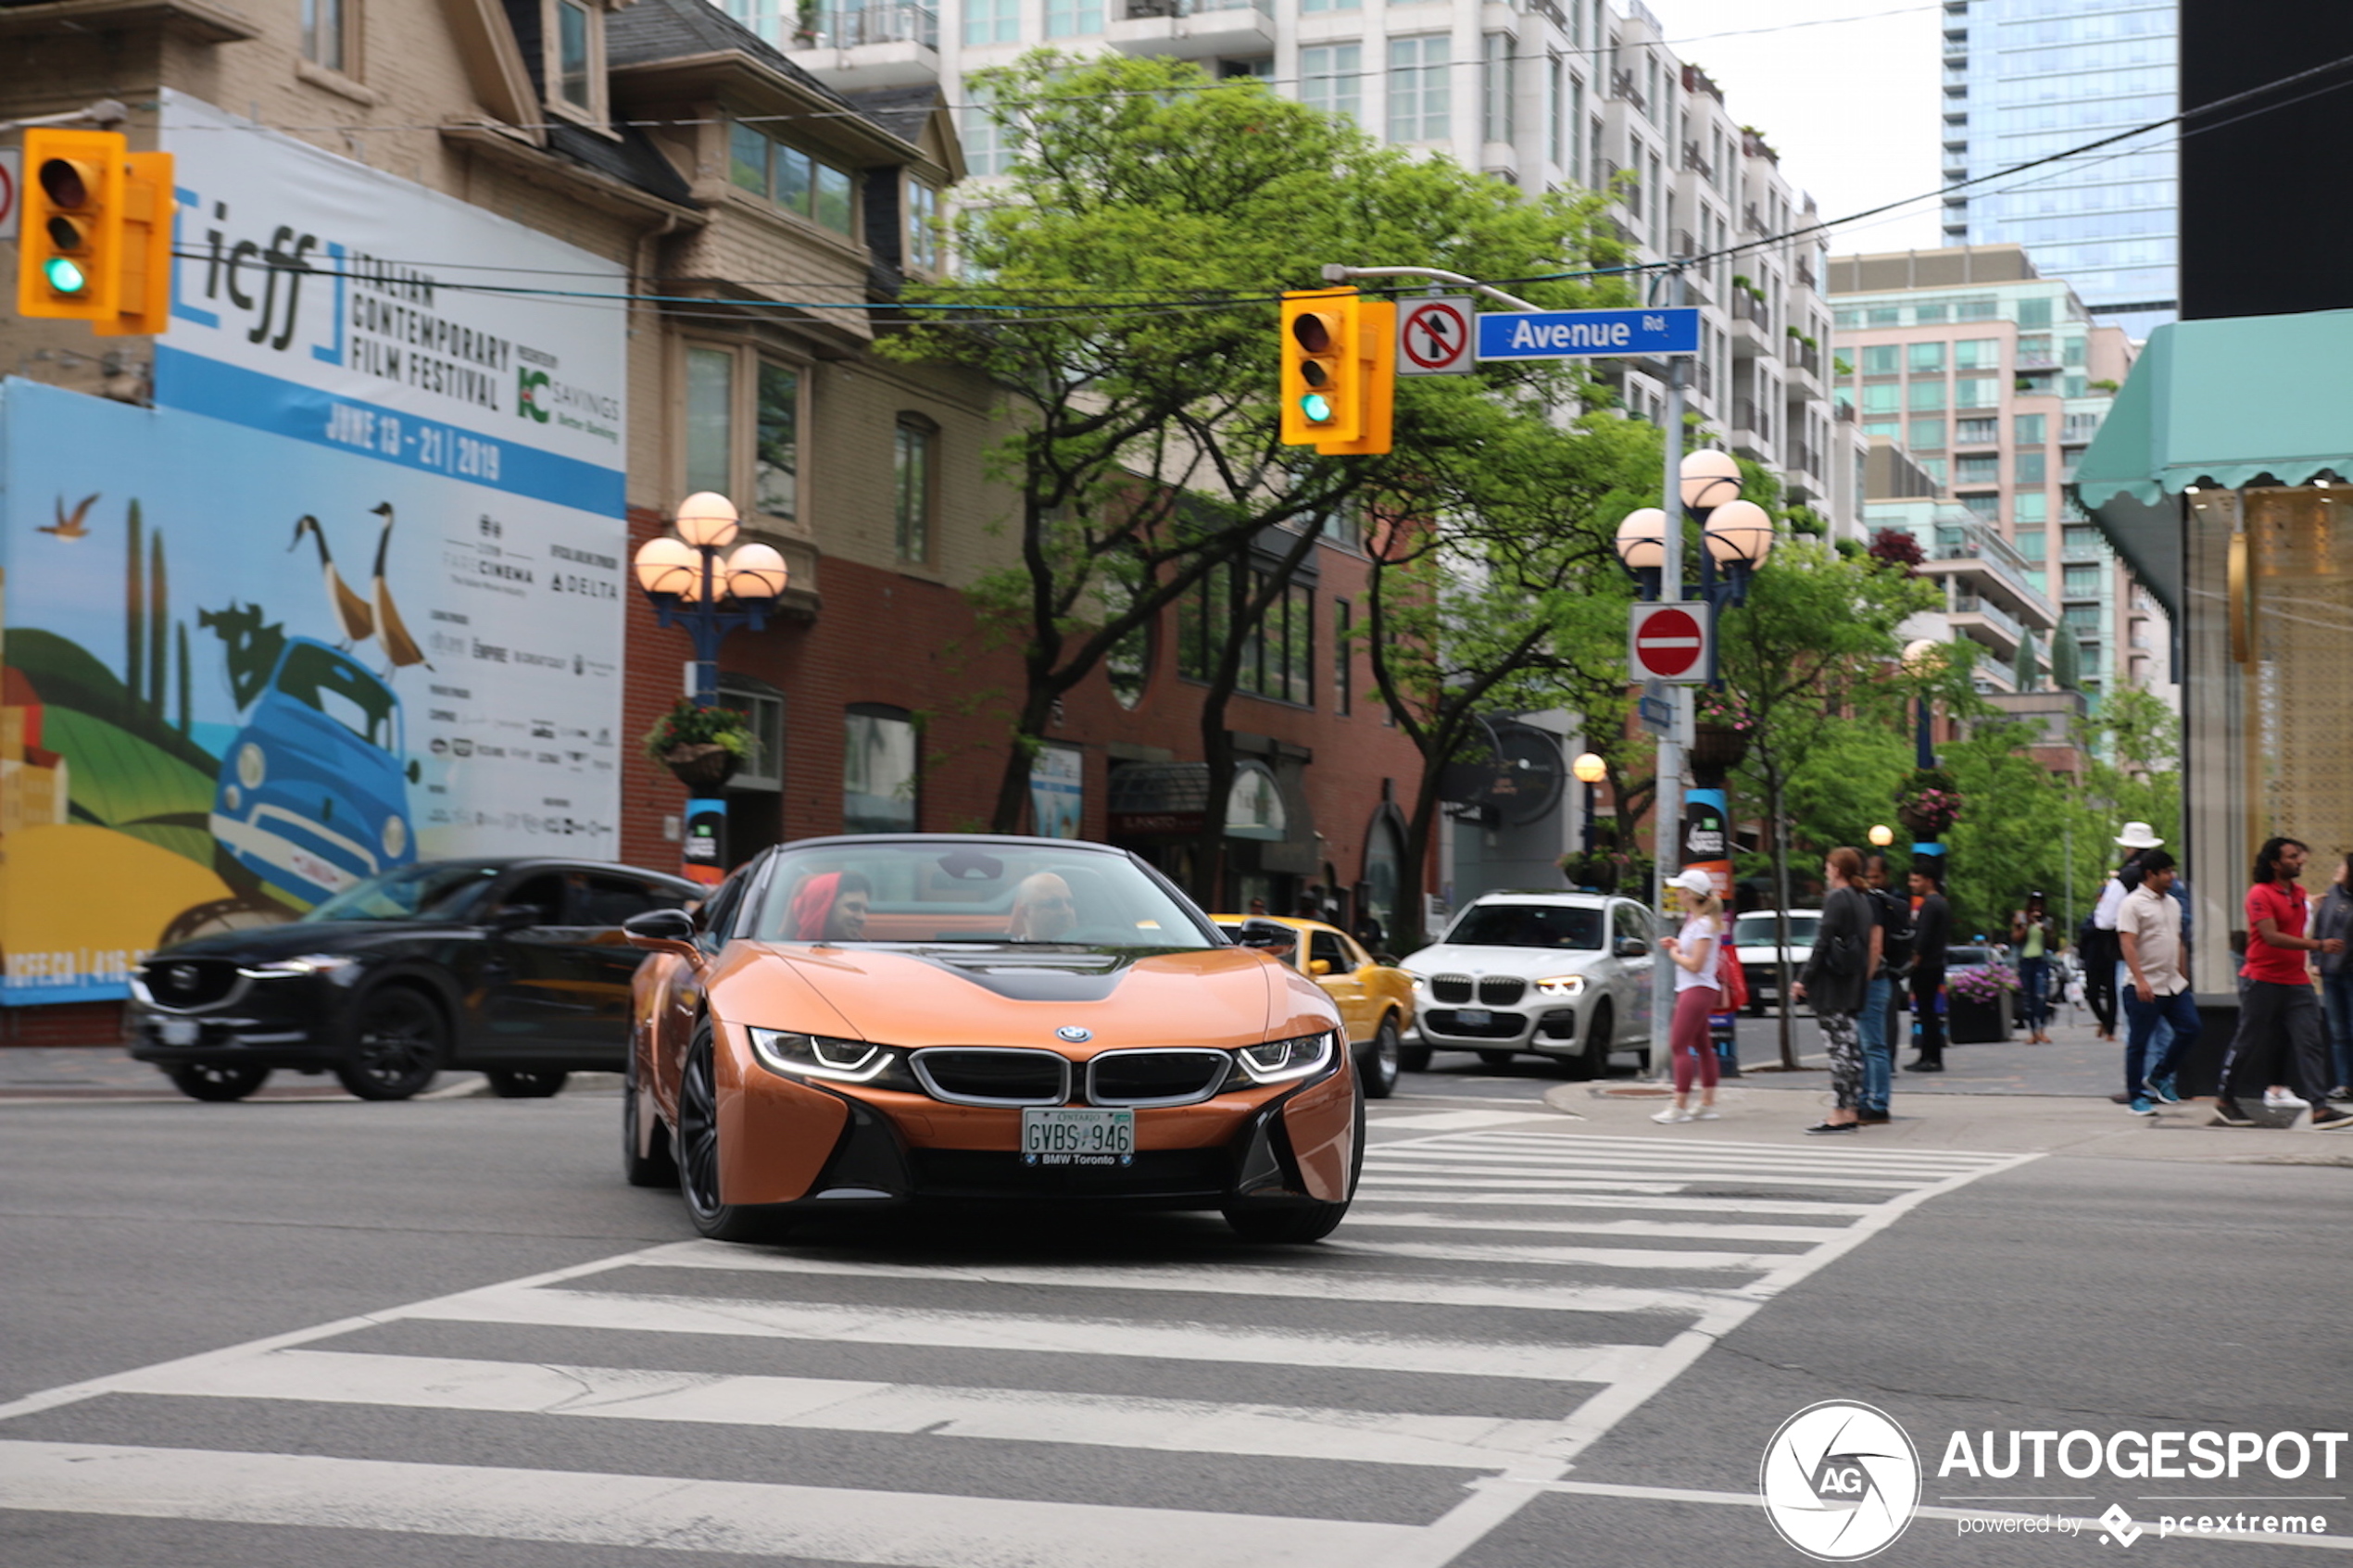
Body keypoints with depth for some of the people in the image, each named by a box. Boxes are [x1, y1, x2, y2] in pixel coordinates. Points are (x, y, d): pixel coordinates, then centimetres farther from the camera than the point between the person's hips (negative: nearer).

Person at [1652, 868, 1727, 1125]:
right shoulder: (1694, 920, 14)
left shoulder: (1704, 924, -16)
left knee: (1678, 1046, -10)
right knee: (1702, 1046, 11)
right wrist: (1677, 945, 10)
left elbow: (1695, 964, -21)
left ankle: (1680, 1106, -10)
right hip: (1689, 989, 11)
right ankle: (1707, 1104, 15)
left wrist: (1674, 954, -6)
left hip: (1697, 990, -11)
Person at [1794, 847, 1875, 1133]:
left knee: (1839, 1046, -9)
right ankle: (1851, 1111, 14)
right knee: (1849, 1046, 11)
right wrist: (1863, 979, 20)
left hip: (1832, 981, -9)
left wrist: (1805, 980, -13)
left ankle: (1840, 1113, -9)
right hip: (1852, 983, 9)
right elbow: (1871, 945, 17)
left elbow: (1823, 943, -15)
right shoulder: (1862, 900, 15)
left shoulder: (1837, 898, -11)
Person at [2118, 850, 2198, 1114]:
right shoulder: (2133, 904, -9)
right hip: (2145, 988, -7)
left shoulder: (2172, 904, 15)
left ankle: (2159, 1077, 16)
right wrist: (2140, 980, -25)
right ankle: (2137, 1097, 9)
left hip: (2174, 984, 7)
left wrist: (2183, 977, 20)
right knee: (2138, 1043, -1)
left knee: (2190, 1028, 0)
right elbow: (2127, 944, -17)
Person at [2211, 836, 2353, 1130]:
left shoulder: (2298, 894, 13)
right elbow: (2272, 937, -22)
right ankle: (2224, 1100, 19)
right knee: (2248, 1043, 3)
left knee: (2310, 1042, -5)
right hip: (2262, 981, -7)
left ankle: (2320, 1109, -9)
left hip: (2296, 982, 7)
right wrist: (2318, 945, -26)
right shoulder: (2260, 894, -12)